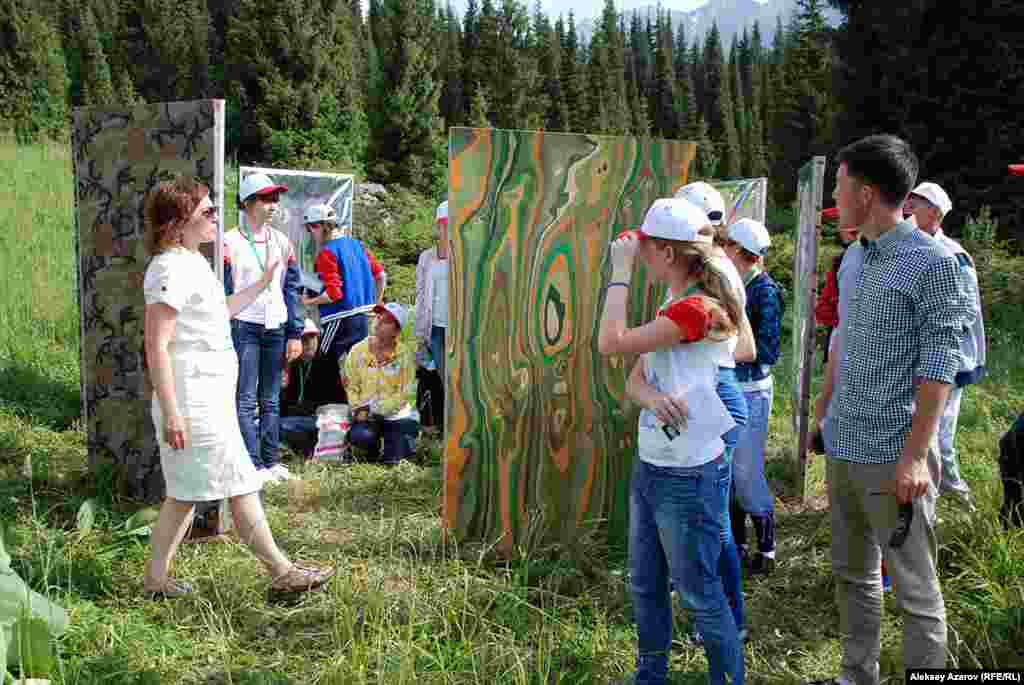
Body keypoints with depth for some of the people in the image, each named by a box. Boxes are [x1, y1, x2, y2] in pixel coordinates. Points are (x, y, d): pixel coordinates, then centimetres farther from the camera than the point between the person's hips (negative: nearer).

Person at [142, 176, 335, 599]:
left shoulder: (192, 263, 14)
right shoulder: (171, 268, -17)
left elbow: (218, 312, 30)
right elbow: (156, 347, -22)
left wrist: (262, 284, 27)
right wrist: (171, 412, -24)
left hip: (208, 400, 10)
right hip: (195, 405, -10)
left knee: (187, 494, 15)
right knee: (241, 488, -1)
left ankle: (156, 578, 24)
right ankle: (283, 573, 10)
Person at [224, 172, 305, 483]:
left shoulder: (282, 242, 10)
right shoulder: (230, 243, -4)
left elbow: (292, 290, 11)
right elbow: (223, 292, -5)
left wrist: (295, 334, 6)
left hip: (276, 328, 5)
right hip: (244, 328, -5)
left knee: (271, 399, 11)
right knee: (246, 400, -3)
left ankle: (272, 460, 19)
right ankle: (254, 465, 1)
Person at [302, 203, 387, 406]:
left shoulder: (327, 253, -12)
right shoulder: (357, 244, 10)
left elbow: (334, 293, -19)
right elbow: (381, 275, 12)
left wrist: (309, 302, -6)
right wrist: (375, 304, 20)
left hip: (341, 319, -8)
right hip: (364, 318, 8)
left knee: (321, 374, -1)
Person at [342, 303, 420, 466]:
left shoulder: (405, 354, -5)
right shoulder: (358, 351, 2)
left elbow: (405, 394, -8)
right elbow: (351, 387, 3)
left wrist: (378, 409, -15)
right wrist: (359, 409, -13)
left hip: (397, 414, -1)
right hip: (366, 415, 2)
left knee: (392, 461, -17)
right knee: (360, 436, -30)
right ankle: (373, 452, 7)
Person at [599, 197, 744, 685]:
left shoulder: (697, 309, -20)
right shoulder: (672, 308, 11)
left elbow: (611, 343, -24)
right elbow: (634, 382, 6)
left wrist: (620, 271, -15)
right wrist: (651, 397, -18)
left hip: (688, 477, -9)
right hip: (649, 467, 10)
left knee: (700, 594, 5)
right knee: (645, 585, 20)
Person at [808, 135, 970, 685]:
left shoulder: (933, 263, -12)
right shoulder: (854, 258, 10)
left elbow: (938, 366, -14)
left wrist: (915, 455, -17)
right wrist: (823, 414, 21)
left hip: (892, 455, -8)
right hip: (842, 448, 8)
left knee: (914, 590, 3)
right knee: (851, 574, 18)